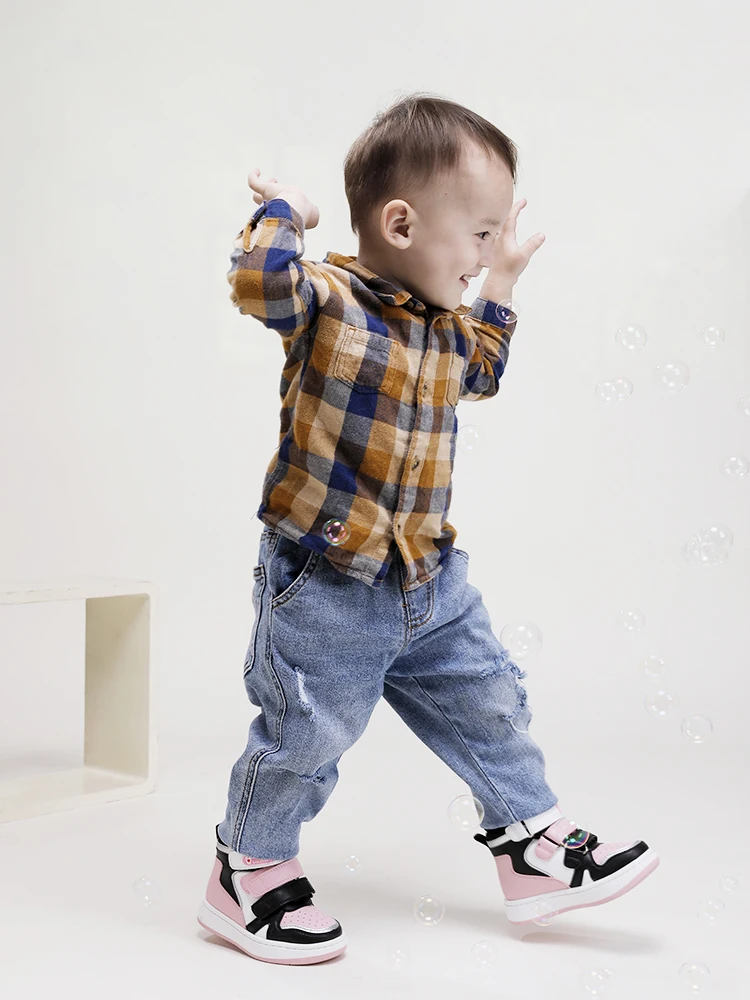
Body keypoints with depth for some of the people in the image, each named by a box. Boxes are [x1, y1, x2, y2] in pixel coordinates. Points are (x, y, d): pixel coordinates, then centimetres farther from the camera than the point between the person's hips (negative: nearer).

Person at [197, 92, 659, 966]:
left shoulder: (443, 323, 9)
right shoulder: (328, 300, -14)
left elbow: (475, 375, 30)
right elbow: (258, 280, -35)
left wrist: (500, 291, 24)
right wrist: (284, 209, -17)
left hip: (428, 580, 8)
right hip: (325, 584, -7)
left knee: (490, 706, 15)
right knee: (303, 735, 4)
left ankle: (534, 845, 33)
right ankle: (250, 876, 26)